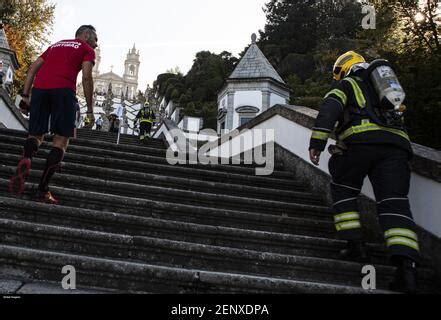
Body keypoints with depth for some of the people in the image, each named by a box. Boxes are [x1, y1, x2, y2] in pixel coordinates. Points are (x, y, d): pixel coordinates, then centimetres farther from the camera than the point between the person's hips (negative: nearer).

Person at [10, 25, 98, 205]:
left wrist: (25, 97, 19)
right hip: (63, 89, -5)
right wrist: (90, 110, 4)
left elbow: (33, 69, 23)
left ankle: (25, 160, -22)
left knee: (36, 135, 13)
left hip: (39, 88, 5)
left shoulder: (56, 45, 32)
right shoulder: (87, 49, 16)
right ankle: (42, 190, -3)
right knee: (61, 139, 2)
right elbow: (86, 77, 1)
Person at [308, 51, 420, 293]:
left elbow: (330, 108, 0)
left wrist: (317, 142, -8)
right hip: (397, 142, 5)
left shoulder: (345, 84, 19)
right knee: (394, 203, -6)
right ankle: (406, 265, -22)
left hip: (362, 139, -4)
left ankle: (356, 245, 8)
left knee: (343, 191, 16)